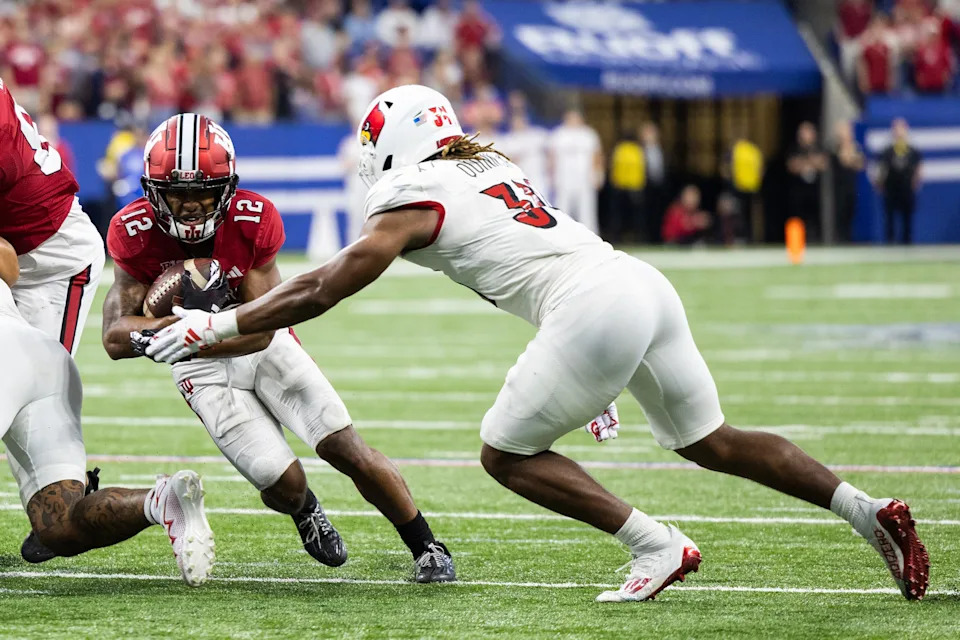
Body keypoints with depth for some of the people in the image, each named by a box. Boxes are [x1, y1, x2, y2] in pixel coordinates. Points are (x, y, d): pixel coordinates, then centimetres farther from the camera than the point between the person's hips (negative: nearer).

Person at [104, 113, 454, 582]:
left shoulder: (254, 221, -24)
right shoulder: (135, 232, -23)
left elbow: (261, 330, -25)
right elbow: (115, 338, -25)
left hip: (263, 346, 0)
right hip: (206, 371, 0)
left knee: (346, 449, -11)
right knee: (283, 482, -13)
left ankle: (427, 548, 8)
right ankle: (304, 511, 26)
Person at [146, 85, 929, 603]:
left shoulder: (416, 199, 2)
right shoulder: (494, 170, 27)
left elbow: (323, 290, 1)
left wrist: (216, 326, 7)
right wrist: (596, 377, 36)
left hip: (594, 306, -8)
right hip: (644, 282, 8)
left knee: (508, 453, 6)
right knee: (710, 441, 19)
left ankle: (656, 546, 0)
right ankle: (869, 510, 12)